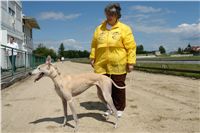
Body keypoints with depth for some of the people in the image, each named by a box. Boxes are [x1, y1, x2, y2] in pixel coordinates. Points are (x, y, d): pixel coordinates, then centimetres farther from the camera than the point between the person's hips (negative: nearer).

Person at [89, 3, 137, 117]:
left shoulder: (124, 29, -1)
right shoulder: (99, 29, 11)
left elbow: (131, 47, -6)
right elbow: (94, 45, 17)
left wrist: (130, 62, -11)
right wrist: (92, 58, 10)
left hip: (118, 65, -4)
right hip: (102, 65, 4)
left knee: (118, 87, 5)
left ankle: (119, 108, 21)